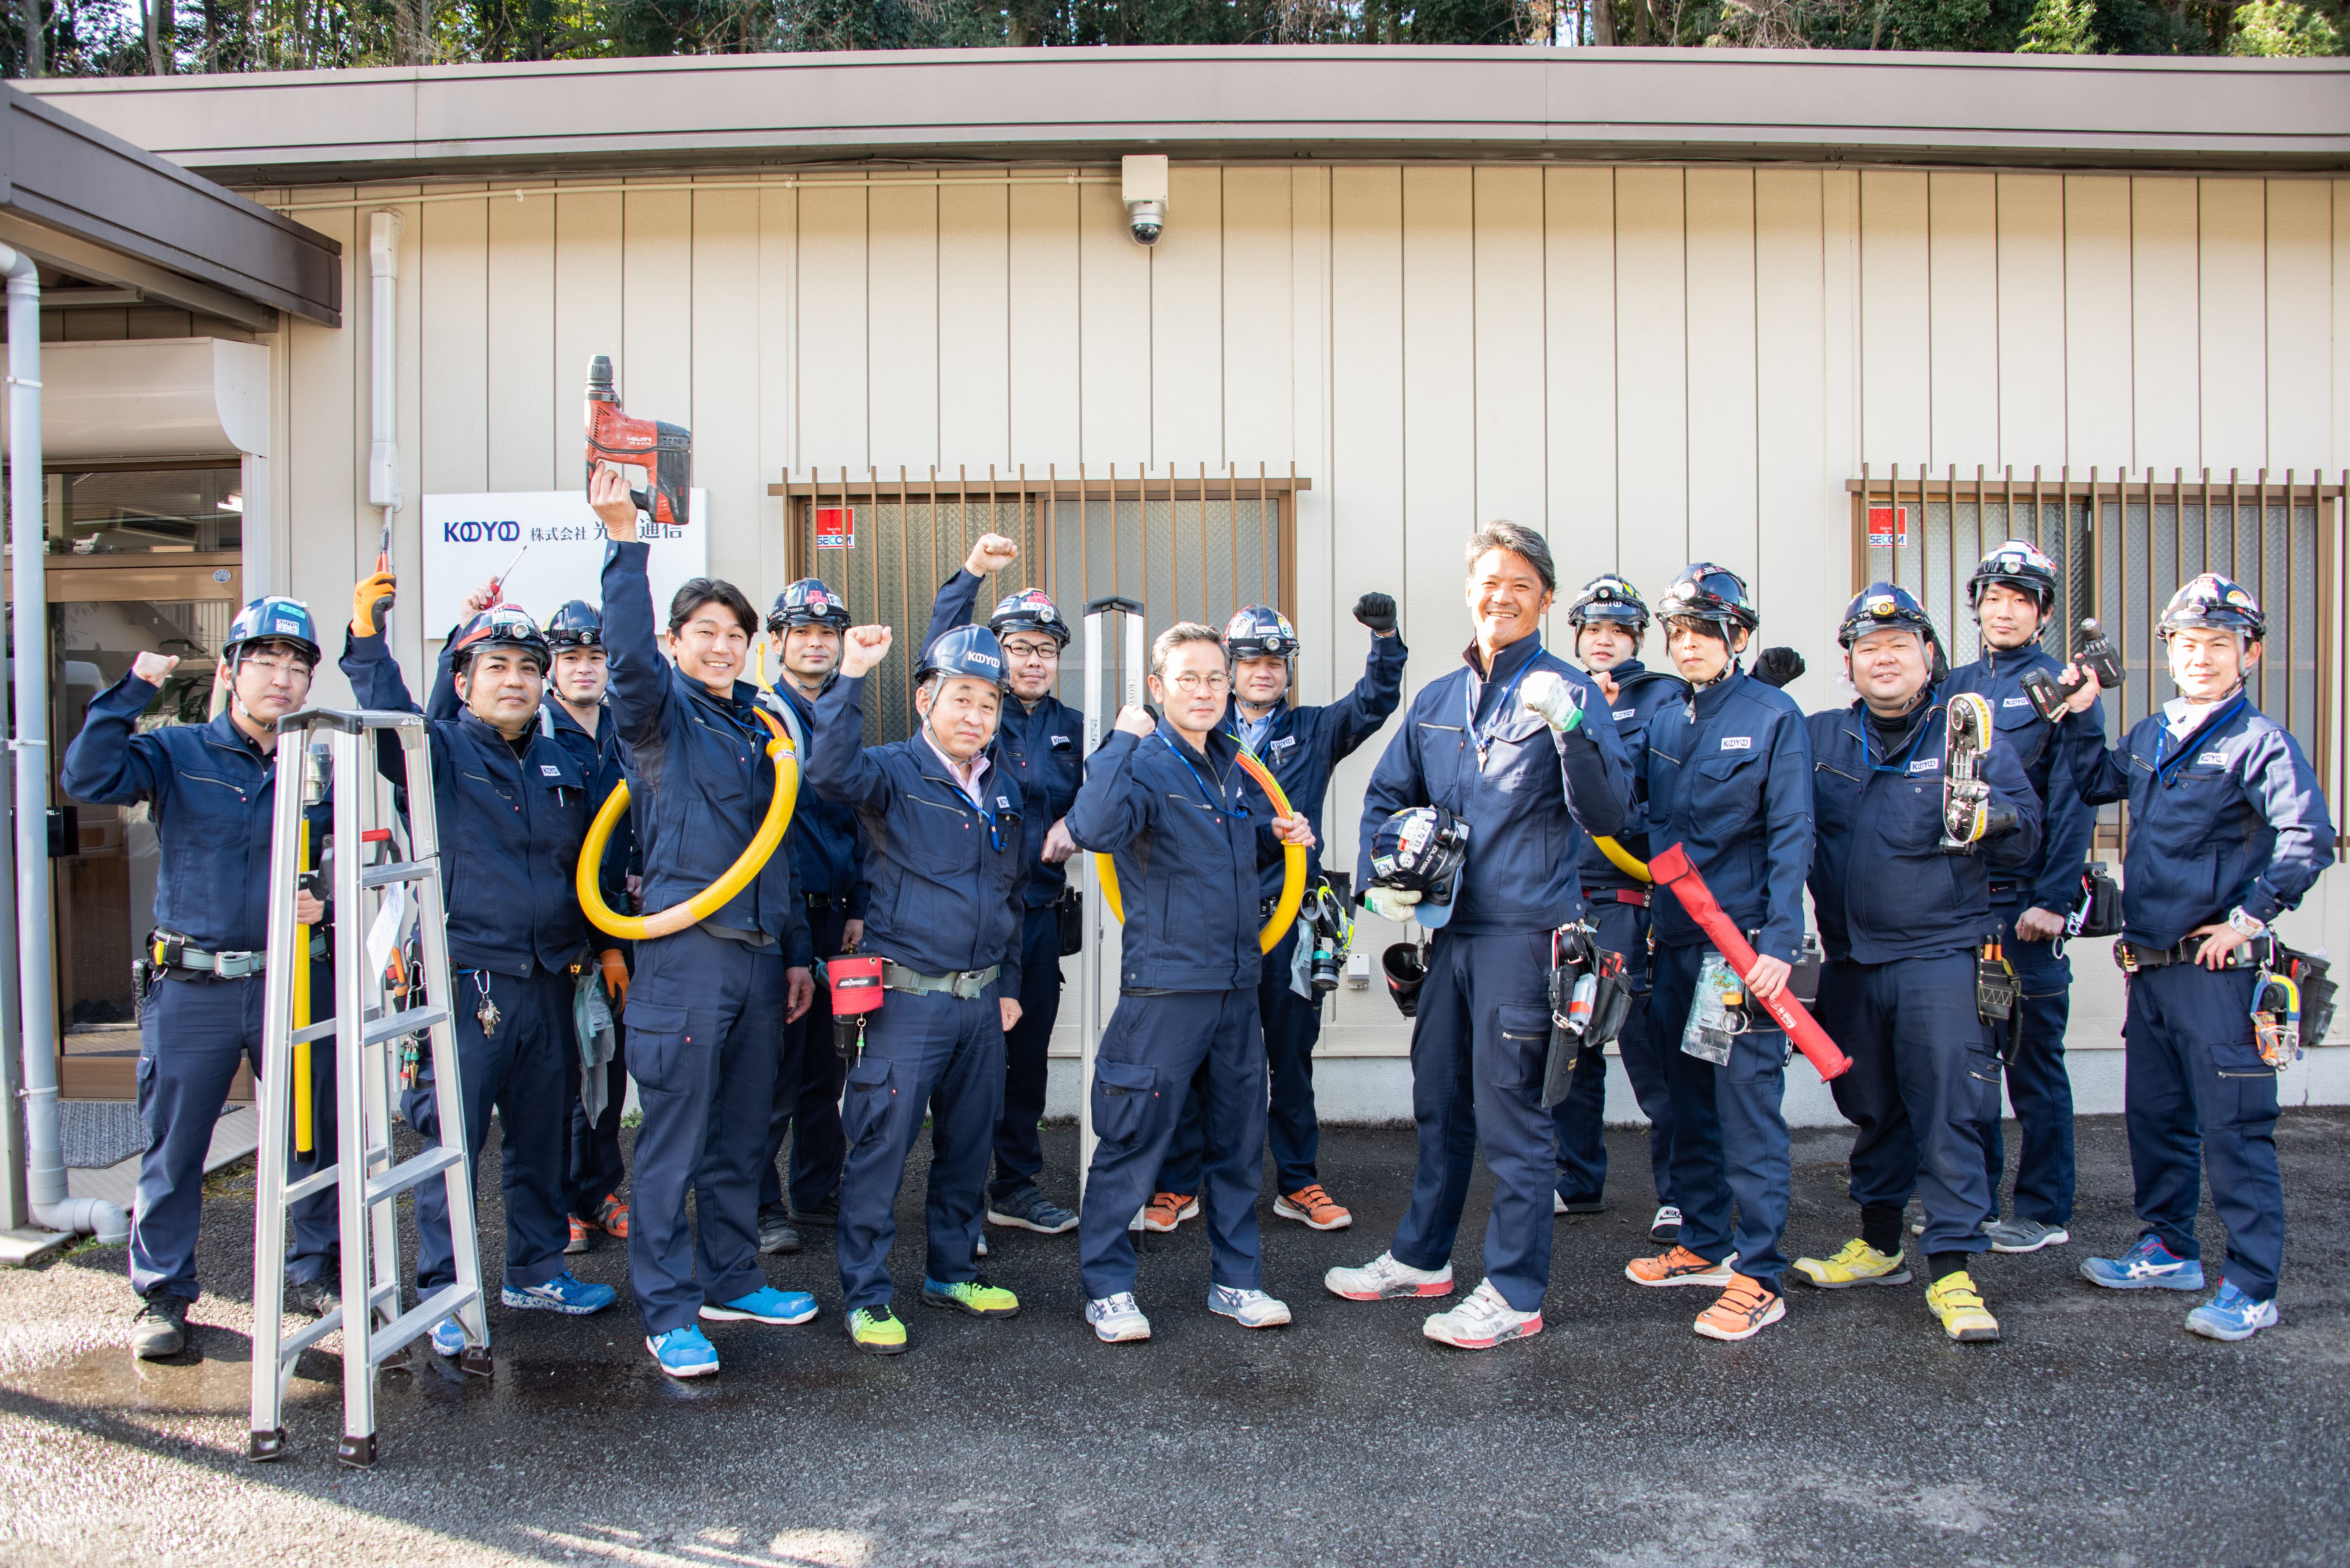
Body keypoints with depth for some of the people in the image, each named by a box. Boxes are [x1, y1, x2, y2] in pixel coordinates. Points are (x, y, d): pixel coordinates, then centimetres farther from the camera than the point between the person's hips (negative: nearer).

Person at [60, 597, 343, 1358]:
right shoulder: (177, 752, 2)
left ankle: (317, 1273, 26)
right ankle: (163, 1295, 23)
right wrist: (132, 692, -16)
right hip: (191, 989, -1)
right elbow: (87, 778, -14)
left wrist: (326, 905, -9)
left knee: (314, 1137, 9)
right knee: (173, 1146, 7)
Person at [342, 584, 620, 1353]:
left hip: (548, 986, 5)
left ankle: (537, 1270, 29)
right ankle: (444, 1295, 13)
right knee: (452, 1143, 0)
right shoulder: (439, 751, -2)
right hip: (466, 987, -5)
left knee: (542, 1138, 15)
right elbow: (387, 720, -24)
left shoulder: (562, 766, 12)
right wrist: (367, 641, -36)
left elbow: (586, 864, 21)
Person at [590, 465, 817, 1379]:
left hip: (758, 954, 7)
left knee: (742, 1135, 15)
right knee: (672, 1140, -1)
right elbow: (627, 653, -24)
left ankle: (732, 1280, 28)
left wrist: (797, 952, 19)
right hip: (684, 953, -6)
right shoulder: (660, 714, -1)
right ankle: (669, 1312, 7)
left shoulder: (759, 726, 17)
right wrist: (623, 542, -33)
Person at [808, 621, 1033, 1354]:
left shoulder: (1003, 789, 13)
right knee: (881, 1145, -2)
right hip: (906, 997, -6)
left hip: (981, 998, 6)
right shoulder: (893, 772, -6)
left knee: (968, 1142, 15)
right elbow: (831, 772, -30)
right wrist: (852, 674, -35)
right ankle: (865, 1294, 10)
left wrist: (1008, 983, 16)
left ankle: (952, 1271, 31)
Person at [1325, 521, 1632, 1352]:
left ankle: (1515, 1294, 11)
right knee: (1439, 1102, 18)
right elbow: (1387, 796, 20)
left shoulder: (1568, 693, -5)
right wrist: (1378, 878, 4)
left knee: (1511, 1114, -2)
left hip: (1525, 932, -6)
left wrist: (1568, 728, -28)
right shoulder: (1437, 700, 12)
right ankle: (1421, 1257, 34)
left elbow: (1608, 815, -15)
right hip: (1449, 930, 7)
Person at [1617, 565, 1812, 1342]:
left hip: (1744, 943, -6)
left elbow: (1791, 836, -10)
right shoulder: (1662, 723, 12)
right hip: (1675, 942, 6)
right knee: (1689, 1102, 14)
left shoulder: (1773, 716, -5)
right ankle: (1704, 1244, 28)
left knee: (1749, 1106, -4)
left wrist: (1781, 943, -17)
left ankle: (1758, 1277, 3)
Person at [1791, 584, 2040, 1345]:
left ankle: (1952, 1272, 2)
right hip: (1850, 959, 4)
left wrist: (1989, 816, -22)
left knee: (1947, 1112, -5)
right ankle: (1878, 1246, 29)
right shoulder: (1819, 739, 8)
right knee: (1871, 1109, 15)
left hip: (1940, 957, -3)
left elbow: (2025, 838, -1)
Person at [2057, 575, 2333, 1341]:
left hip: (2219, 968, -7)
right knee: (2154, 1117, 17)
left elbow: (2308, 838, -21)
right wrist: (2076, 718, 16)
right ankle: (2169, 1251, 32)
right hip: (2149, 965, 7)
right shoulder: (2149, 737, 12)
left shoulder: (2260, 741, -9)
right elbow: (2089, 786, 28)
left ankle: (2252, 1288, 6)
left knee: (2233, 1129, -3)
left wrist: (2250, 917, -19)